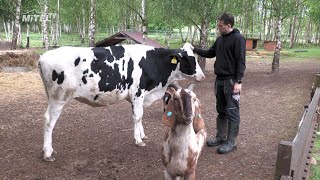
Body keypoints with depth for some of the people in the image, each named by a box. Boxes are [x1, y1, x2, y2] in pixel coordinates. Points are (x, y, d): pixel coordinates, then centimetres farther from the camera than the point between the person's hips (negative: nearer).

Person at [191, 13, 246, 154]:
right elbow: (210, 53, 22)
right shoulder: (220, 39, 13)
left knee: (232, 112, -2)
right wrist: (194, 49, 12)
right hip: (219, 79, 8)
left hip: (231, 81, -8)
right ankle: (221, 137, 24)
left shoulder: (238, 38, -10)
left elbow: (241, 61, -15)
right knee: (221, 111, 14)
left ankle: (231, 142, 4)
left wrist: (238, 81, -20)